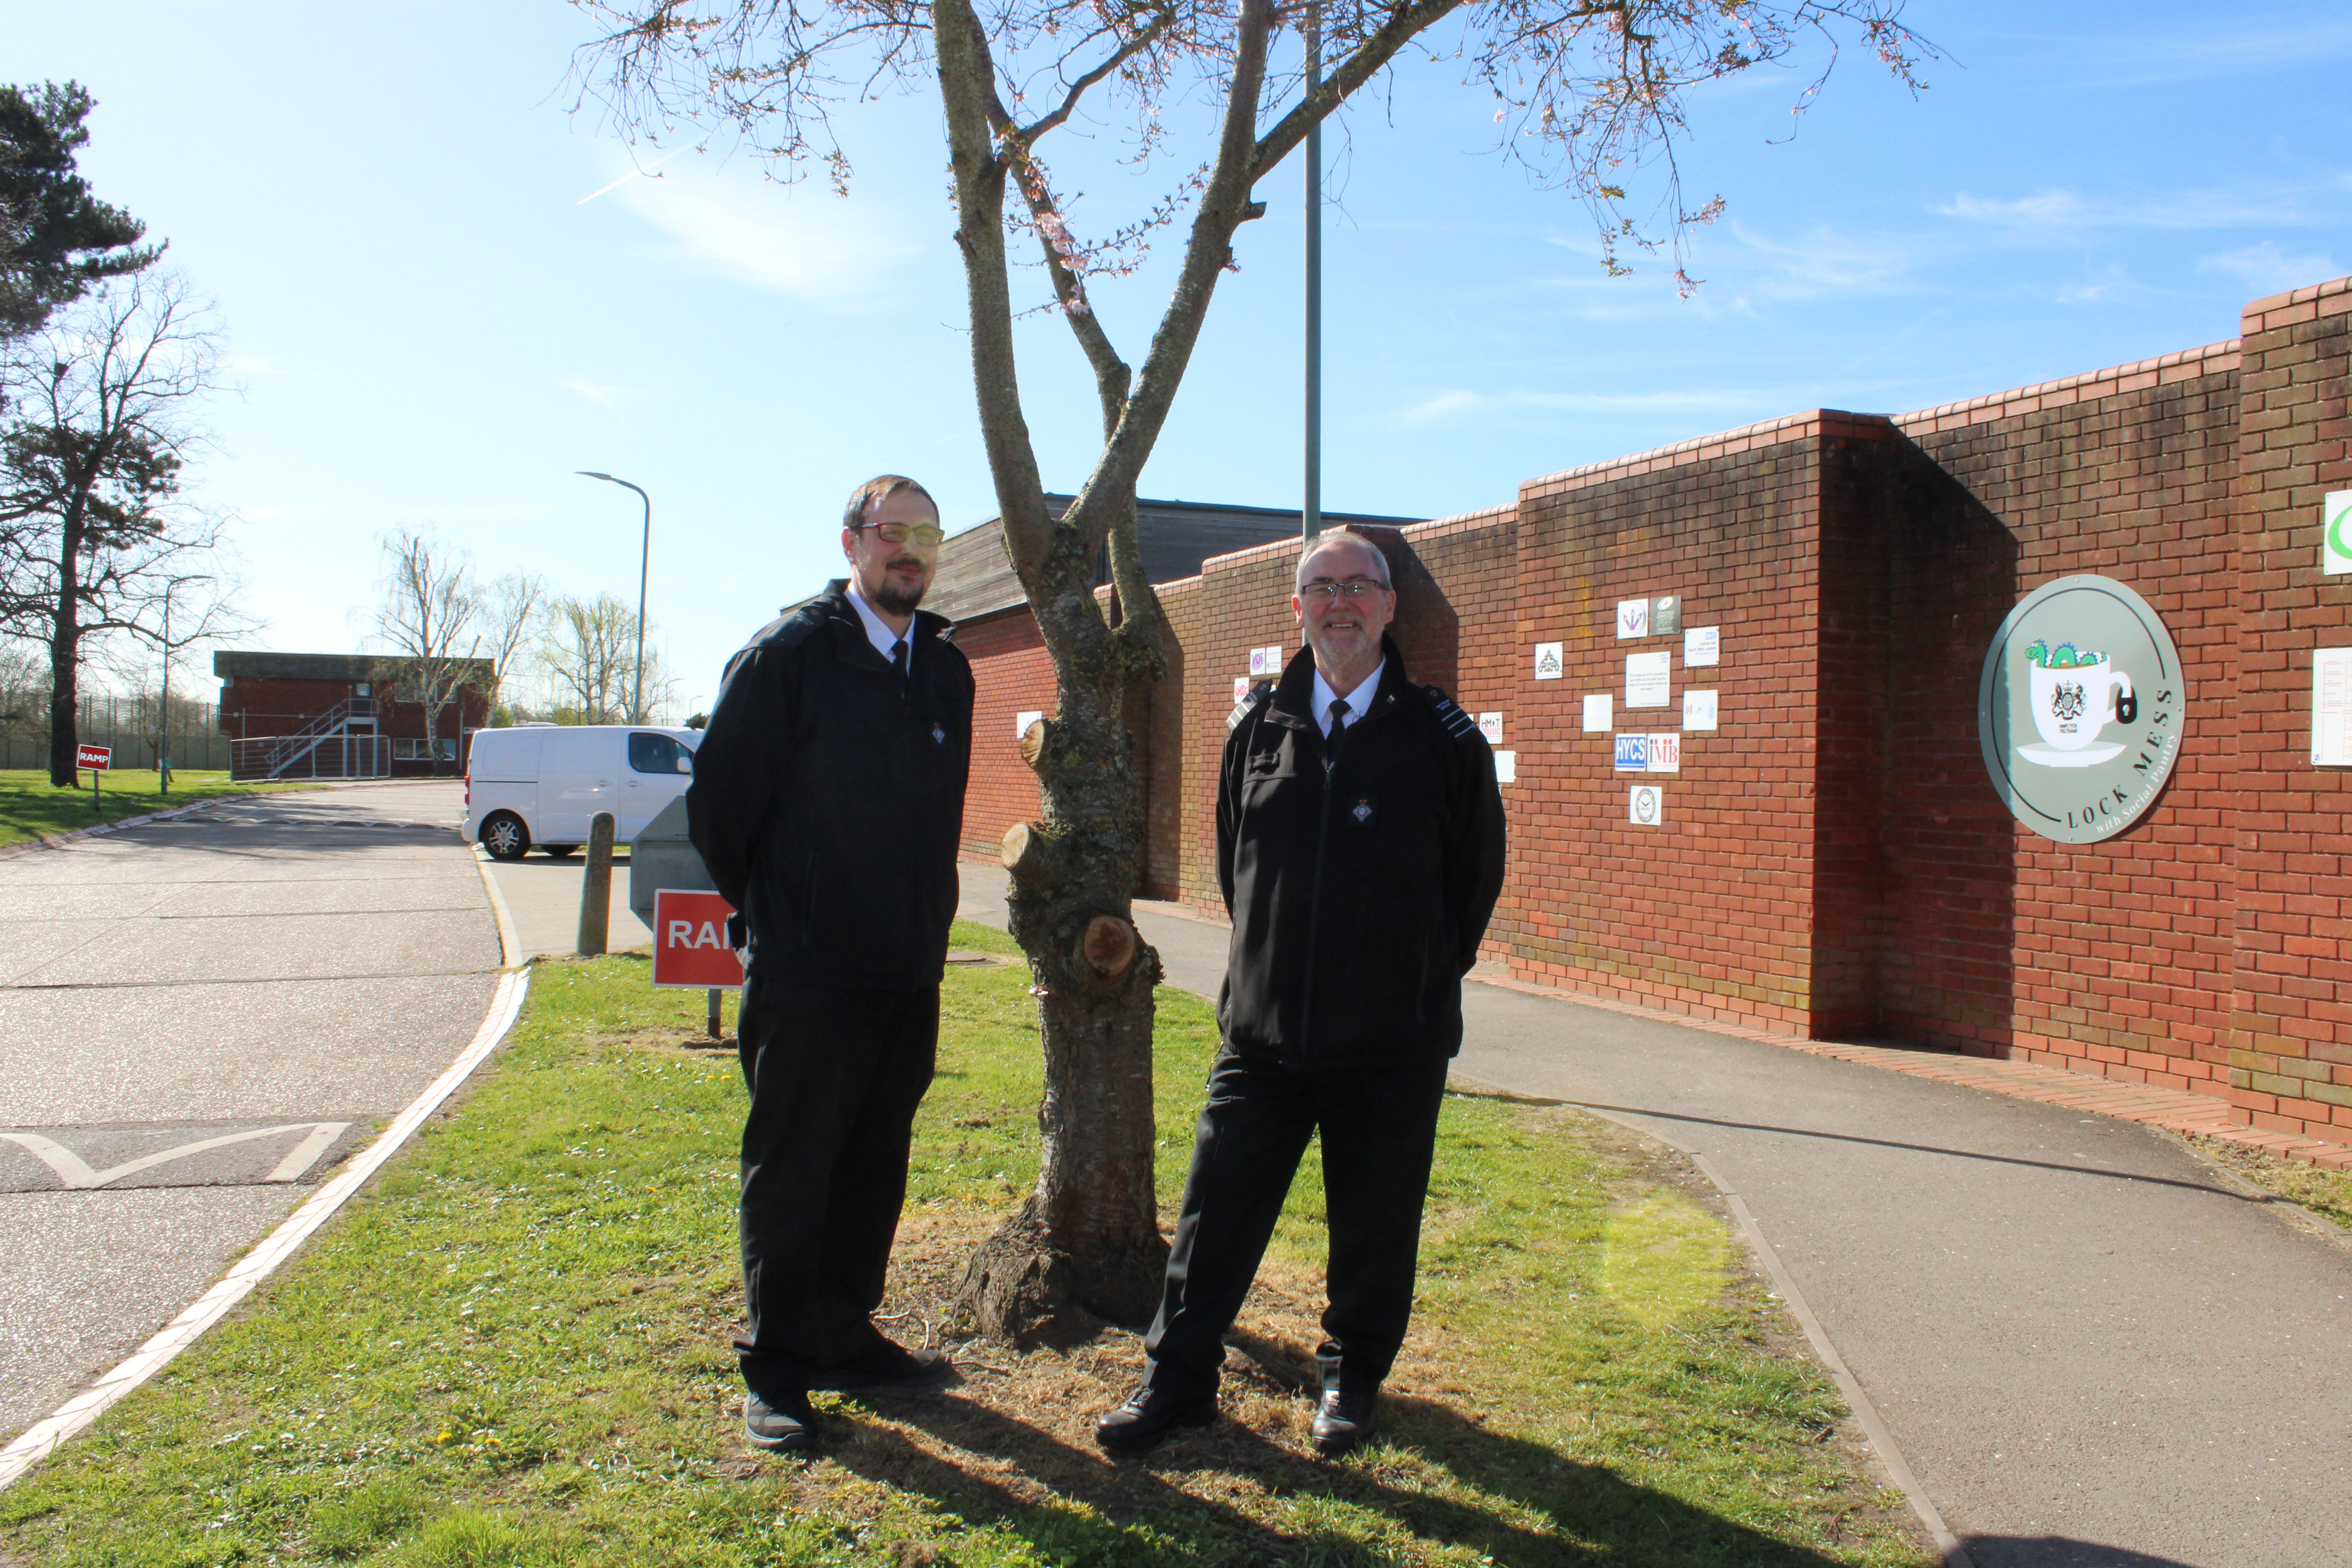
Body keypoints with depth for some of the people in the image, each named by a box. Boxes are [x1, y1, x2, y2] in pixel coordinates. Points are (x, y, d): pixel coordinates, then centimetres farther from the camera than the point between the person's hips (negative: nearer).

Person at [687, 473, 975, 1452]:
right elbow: (716, 798, -4)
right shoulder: (788, 656, -8)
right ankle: (775, 1371, 16)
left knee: (874, 1168, 15)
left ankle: (847, 1338, 29)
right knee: (789, 1173, 4)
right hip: (807, 976, -6)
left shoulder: (946, 671, 10)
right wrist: (768, 911, 4)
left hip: (909, 972, 6)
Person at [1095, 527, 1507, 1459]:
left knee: (1374, 1226, 10)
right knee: (1217, 1212, 6)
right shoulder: (1259, 726, 6)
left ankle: (1351, 1380, 32)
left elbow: (1477, 875, 6)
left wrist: (1424, 980, 7)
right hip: (1263, 1029, 2)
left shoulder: (1443, 736, -2)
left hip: (1394, 1044, -2)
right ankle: (1176, 1380, 21)